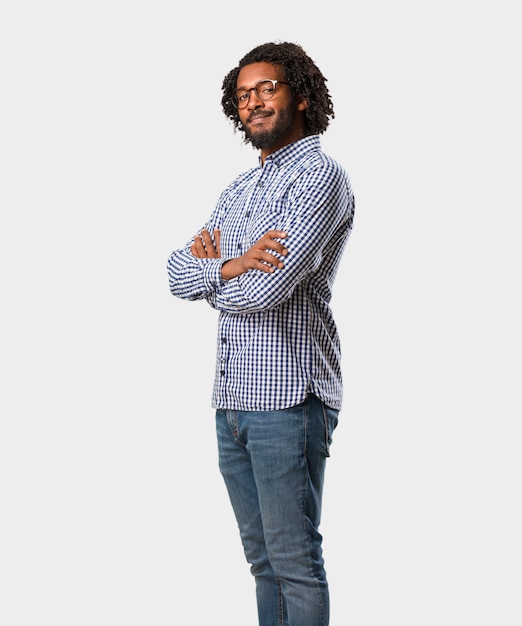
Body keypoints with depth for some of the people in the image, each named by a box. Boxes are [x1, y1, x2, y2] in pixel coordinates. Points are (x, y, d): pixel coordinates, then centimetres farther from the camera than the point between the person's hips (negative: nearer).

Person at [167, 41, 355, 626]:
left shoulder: (320, 176, -8)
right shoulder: (238, 189, 19)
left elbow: (264, 291, -20)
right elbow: (177, 273, 11)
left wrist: (208, 269, 1)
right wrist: (230, 266, -11)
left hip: (287, 400, -8)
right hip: (232, 398, 8)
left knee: (295, 562, -1)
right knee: (262, 557, 15)